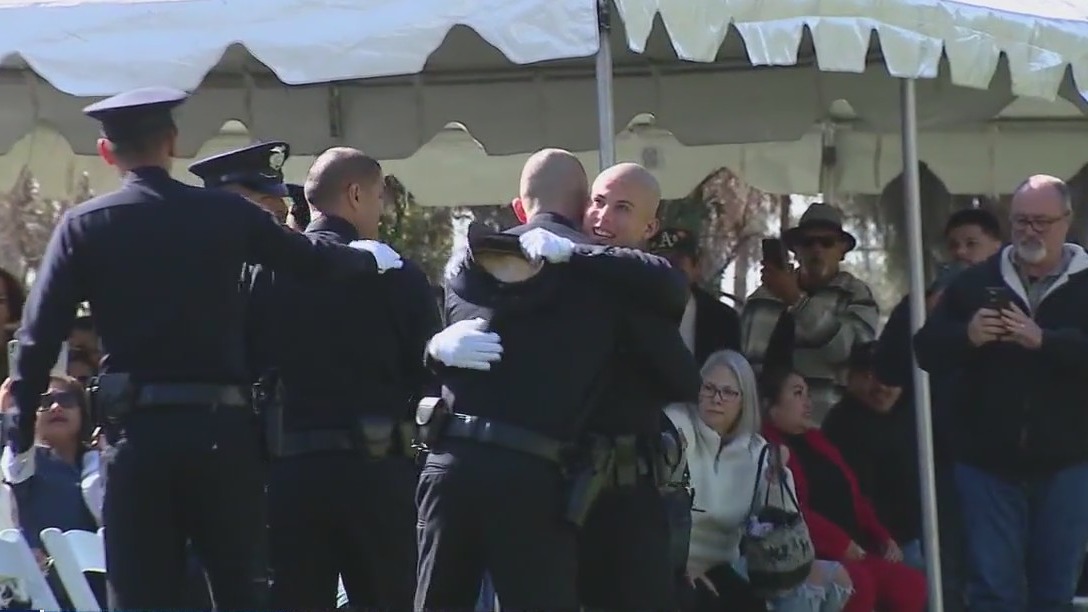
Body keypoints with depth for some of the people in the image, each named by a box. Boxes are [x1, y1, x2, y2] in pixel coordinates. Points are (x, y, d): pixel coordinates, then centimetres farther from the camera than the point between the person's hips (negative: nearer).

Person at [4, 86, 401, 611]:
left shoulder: (83, 227, -1)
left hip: (136, 430, -1)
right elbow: (312, 260, 12)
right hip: (221, 428, 1)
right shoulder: (226, 214, 2)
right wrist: (370, 258, 33)